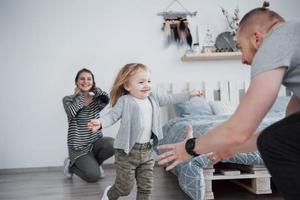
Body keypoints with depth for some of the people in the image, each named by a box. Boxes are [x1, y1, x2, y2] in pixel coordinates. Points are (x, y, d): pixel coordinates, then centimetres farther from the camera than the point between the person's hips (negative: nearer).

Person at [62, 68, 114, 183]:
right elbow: (72, 113, -27)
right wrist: (79, 94, -12)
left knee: (113, 144, -28)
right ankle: (71, 165, 16)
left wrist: (93, 88, -8)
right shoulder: (68, 99, -4)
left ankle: (93, 163, 5)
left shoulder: (96, 100, 2)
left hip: (96, 141, 3)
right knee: (93, 176, -17)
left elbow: (106, 99, -22)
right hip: (79, 146, -3)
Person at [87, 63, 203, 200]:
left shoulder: (152, 98, 9)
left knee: (146, 186, 11)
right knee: (125, 187, 5)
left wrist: (189, 95, 21)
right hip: (128, 151, -6)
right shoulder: (124, 101, -10)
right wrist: (100, 122, -36)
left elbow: (169, 99, 18)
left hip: (147, 151, 6)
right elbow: (112, 115, -16)